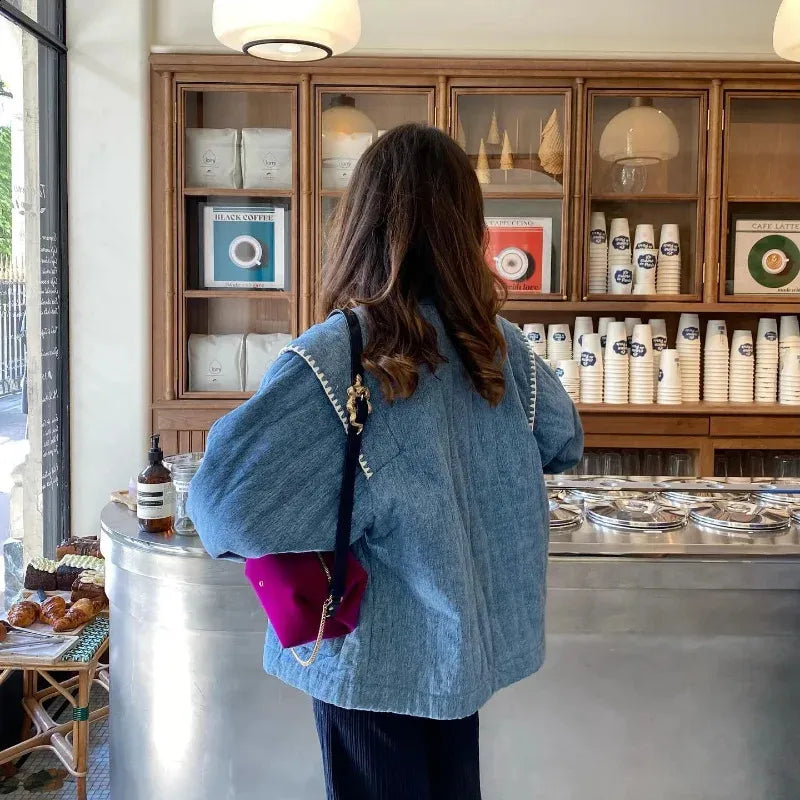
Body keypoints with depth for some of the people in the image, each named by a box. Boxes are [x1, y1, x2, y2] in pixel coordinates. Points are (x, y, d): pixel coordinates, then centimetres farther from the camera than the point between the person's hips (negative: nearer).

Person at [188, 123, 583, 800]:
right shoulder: (499, 342, -7)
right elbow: (564, 444, 10)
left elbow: (225, 499, -29)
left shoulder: (334, 357, -25)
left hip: (376, 659, -5)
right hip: (469, 640, 5)